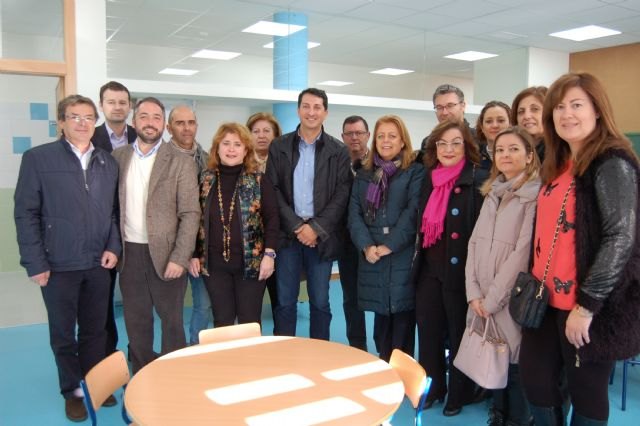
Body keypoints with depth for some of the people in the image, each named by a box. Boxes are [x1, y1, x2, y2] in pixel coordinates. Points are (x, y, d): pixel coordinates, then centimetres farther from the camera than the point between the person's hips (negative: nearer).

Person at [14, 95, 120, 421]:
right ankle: (73, 391, 29)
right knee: (63, 333, 12)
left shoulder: (108, 163, 7)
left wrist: (113, 247, -1)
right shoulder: (38, 158, -4)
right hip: (58, 265, -3)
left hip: (98, 264, 3)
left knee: (95, 331, 14)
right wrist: (35, 263, -10)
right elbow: (25, 213, -6)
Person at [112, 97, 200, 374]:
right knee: (136, 322, 13)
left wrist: (179, 258, -14)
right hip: (129, 253, 3)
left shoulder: (181, 163, -5)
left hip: (165, 253, -3)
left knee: (171, 320, 7)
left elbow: (190, 214, -8)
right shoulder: (117, 157, 6)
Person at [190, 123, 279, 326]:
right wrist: (194, 255, 6)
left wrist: (269, 254, -12)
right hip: (214, 263, 2)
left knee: (249, 322, 6)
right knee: (222, 321, 9)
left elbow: (272, 218, -4)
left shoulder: (259, 180, -2)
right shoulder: (205, 180, 5)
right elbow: (196, 219, 9)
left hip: (251, 262, -2)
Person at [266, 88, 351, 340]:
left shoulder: (338, 151, 2)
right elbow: (273, 190, -1)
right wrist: (296, 226, -11)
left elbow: (342, 194, -4)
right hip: (287, 234, 1)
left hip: (322, 237, 0)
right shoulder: (279, 147, 5)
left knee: (320, 302, 9)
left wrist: (317, 228, -13)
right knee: (285, 301, 8)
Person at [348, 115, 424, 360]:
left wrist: (389, 245, -15)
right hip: (371, 258, 3)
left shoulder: (415, 173, 3)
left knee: (403, 319, -1)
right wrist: (366, 246, -10)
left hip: (403, 257, -3)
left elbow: (413, 212, -8)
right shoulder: (364, 175, 15)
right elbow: (354, 213, 5)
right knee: (380, 318, 10)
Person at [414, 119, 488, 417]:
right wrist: (420, 258, 14)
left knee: (459, 333, 10)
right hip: (429, 268, 6)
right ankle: (432, 387, 31)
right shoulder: (429, 179, 9)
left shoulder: (479, 180, -10)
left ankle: (460, 393, 28)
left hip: (460, 269, -5)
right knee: (428, 330, 13)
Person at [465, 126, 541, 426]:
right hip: (482, 301, 6)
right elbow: (475, 243, 8)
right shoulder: (492, 193, 12)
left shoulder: (536, 195, -9)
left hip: (512, 301, -5)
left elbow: (524, 252, -16)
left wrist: (493, 299, -14)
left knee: (515, 365, 4)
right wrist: (474, 293, -2)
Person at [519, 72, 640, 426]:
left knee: (586, 390, 8)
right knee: (534, 377, 12)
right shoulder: (558, 165, 12)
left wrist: (587, 305, -19)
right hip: (548, 299, 7)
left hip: (588, 306, -7)